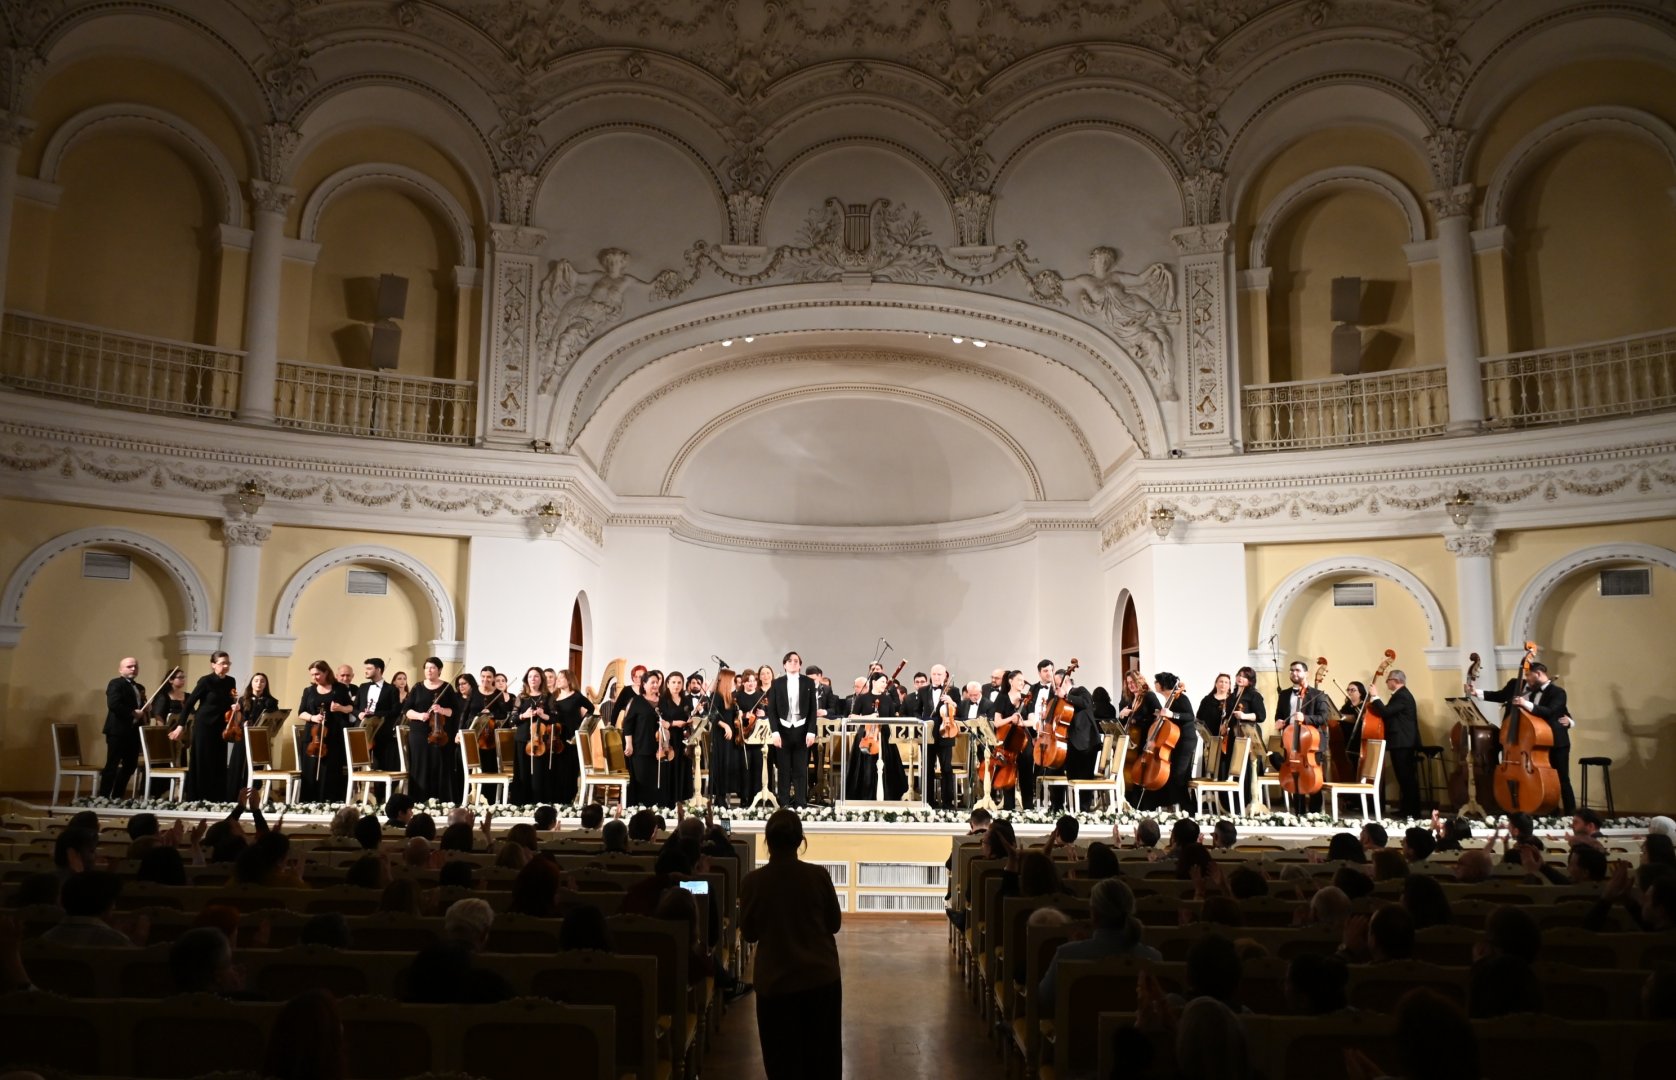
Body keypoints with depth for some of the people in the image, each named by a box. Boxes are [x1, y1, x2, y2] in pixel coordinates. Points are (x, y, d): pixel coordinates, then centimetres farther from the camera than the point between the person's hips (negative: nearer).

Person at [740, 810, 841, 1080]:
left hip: (775, 980, -1)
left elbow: (749, 933, 0)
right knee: (822, 1058, 18)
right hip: (822, 977, 1)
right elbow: (834, 923, 1)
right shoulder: (819, 875, -12)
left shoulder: (752, 881, -12)